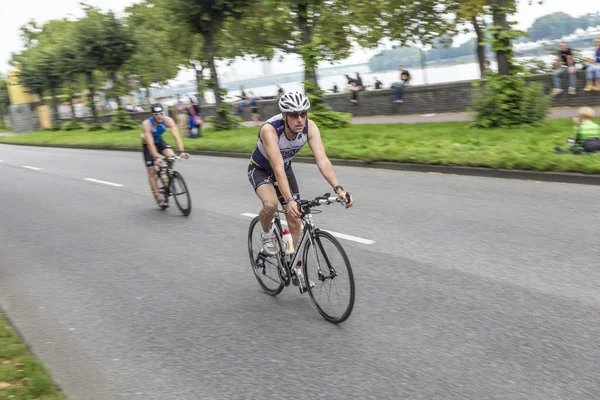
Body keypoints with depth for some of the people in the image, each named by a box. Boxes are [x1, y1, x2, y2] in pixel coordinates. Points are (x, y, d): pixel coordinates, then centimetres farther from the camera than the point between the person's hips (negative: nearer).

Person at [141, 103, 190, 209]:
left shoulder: (168, 120, -26)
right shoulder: (146, 124, -33)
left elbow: (176, 136, -34)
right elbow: (150, 143, -40)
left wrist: (182, 151, -47)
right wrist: (156, 158, -51)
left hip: (159, 141, 2)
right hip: (147, 145, -2)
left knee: (171, 155, -28)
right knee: (152, 172, -6)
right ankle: (159, 199, 1)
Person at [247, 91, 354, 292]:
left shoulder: (309, 127, -27)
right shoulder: (269, 129, -39)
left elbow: (322, 160, -36)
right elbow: (277, 169, -47)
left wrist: (338, 189, -50)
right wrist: (289, 200, -58)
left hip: (285, 169, 4)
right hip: (260, 169, -4)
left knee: (295, 221, 0)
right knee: (270, 204, -34)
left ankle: (297, 270, 17)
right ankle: (267, 233, 0)